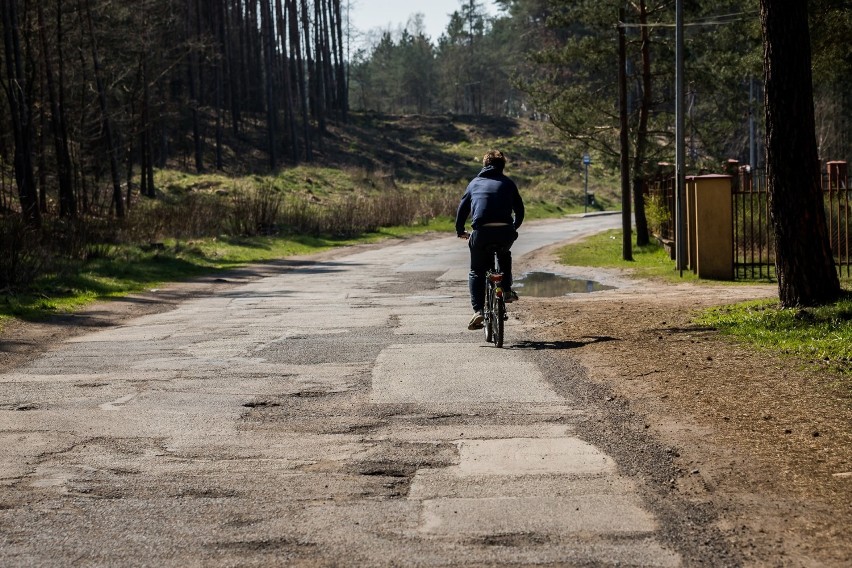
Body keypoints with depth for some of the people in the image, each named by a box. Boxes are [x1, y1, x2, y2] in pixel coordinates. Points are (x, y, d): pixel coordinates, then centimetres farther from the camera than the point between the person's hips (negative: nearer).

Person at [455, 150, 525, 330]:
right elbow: (519, 210, 20)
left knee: (476, 272, 15)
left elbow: (462, 208, 17)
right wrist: (513, 227, 38)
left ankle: (478, 311, -2)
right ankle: (506, 290, 23)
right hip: (505, 232, 1)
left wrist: (460, 231, 30)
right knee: (504, 255, 36)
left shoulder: (475, 182, 19)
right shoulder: (508, 183, 18)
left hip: (481, 232, -1)